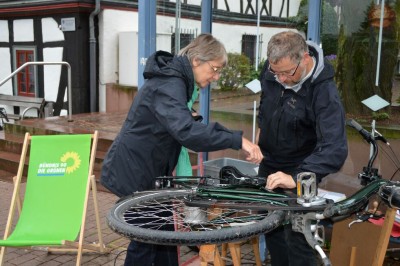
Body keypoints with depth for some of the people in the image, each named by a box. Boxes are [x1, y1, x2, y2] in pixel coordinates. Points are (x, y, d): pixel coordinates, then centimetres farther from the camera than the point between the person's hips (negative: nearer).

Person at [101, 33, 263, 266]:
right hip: (134, 173, -10)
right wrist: (237, 140, -42)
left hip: (149, 171, 10)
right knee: (146, 241, 1)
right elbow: (186, 131, -42)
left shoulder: (175, 79, 8)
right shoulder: (169, 85, -25)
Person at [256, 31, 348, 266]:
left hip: (299, 170, -6)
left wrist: (296, 178, -48)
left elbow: (334, 149, -37)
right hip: (269, 164, 7)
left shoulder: (324, 93, -29)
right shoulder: (273, 68, -10)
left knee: (297, 239, -5)